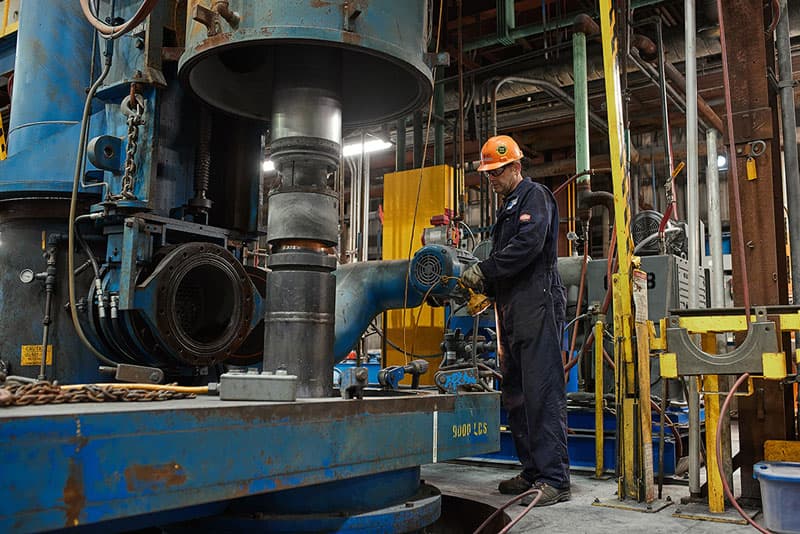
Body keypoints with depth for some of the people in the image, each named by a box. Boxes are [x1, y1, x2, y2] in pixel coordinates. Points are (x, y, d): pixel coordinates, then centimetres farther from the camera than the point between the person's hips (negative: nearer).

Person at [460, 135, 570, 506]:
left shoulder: (535, 196, -2)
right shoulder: (507, 207, 26)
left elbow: (528, 246, -18)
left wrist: (484, 270, -15)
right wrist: (483, 283, 10)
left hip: (537, 306, -10)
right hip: (513, 311, 10)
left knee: (542, 392, -12)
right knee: (516, 395, 11)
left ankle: (555, 479, -9)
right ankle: (533, 471, 19)